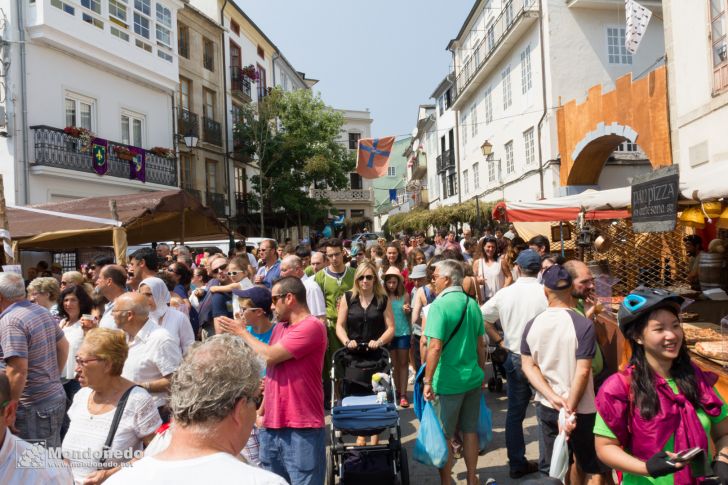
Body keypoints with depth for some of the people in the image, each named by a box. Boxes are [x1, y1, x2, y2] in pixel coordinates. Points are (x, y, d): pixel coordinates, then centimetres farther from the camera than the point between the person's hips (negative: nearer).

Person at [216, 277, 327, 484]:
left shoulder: (312, 326, -14)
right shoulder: (280, 327, 13)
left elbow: (269, 356, -17)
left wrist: (242, 332, -3)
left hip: (302, 428, -8)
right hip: (272, 425, 8)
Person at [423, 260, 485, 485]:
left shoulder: (440, 305, -16)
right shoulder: (472, 304, 3)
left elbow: (435, 347, -22)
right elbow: (480, 345, 10)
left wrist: (428, 381, -17)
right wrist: (481, 373, 20)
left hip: (448, 382, -6)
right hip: (473, 378, 6)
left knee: (444, 437, 8)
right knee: (470, 431, 17)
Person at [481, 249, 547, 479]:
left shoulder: (505, 293, -3)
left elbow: (482, 317, 2)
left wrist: (500, 341, 6)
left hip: (515, 359, 3)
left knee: (515, 413, 14)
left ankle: (517, 464, 23)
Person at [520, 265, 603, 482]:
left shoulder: (532, 325, -4)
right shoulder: (583, 324, -17)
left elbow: (528, 366, -4)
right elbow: (582, 372, -19)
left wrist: (553, 398, -10)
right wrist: (569, 410, -14)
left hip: (545, 407, 4)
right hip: (580, 410, -4)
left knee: (549, 469, 17)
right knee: (593, 470, 16)